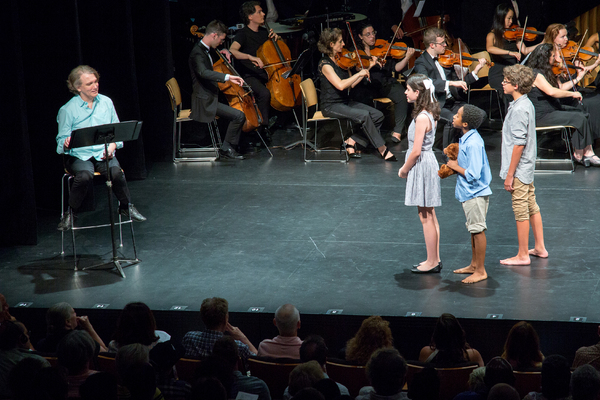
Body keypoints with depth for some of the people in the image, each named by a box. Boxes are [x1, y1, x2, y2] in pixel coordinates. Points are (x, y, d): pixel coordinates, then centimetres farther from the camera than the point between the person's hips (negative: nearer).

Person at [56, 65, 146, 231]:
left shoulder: (106, 102, 10)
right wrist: (66, 144, -24)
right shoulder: (67, 110, -1)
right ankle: (70, 213, -14)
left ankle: (126, 207, -6)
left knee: (116, 172, -30)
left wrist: (112, 146, -7)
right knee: (85, 175, -35)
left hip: (103, 154, 2)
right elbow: (62, 139, 1)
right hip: (79, 155, -2)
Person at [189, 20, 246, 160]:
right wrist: (227, 77, -49)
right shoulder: (197, 53, -19)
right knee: (239, 115, -22)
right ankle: (226, 148, -9)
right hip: (205, 102, -11)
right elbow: (203, 72, -40)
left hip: (211, 98, 11)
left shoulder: (205, 50, 13)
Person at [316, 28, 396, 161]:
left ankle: (352, 141, -3)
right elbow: (340, 85, -27)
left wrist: (368, 68, 4)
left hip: (345, 102, 8)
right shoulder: (325, 64, -15)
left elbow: (352, 84, 9)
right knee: (364, 115, -28)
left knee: (378, 115, -8)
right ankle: (382, 149, -18)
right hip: (331, 106, -8)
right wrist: (359, 74, -19)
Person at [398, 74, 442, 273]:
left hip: (422, 167, -10)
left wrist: (404, 170, -8)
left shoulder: (422, 118, -21)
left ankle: (432, 262, 6)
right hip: (426, 164, 10)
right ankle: (435, 260, 23)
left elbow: (416, 151, -22)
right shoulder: (428, 114, 8)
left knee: (426, 218, -1)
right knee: (430, 216, 15)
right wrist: (407, 167, 13)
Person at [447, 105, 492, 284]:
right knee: (474, 230, 19)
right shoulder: (467, 138, 6)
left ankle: (481, 271, 8)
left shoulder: (473, 143, -24)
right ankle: (474, 265, 32)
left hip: (475, 193, -10)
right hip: (469, 193, 10)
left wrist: (456, 167, -14)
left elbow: (473, 174, -27)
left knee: (478, 230, -1)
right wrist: (455, 163, 3)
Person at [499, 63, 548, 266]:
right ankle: (540, 247, 27)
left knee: (521, 211, -2)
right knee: (532, 207, 17)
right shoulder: (527, 104, 8)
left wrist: (510, 175, -20)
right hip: (528, 167, 10)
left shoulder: (519, 109, -22)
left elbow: (519, 144, -24)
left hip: (519, 168, -10)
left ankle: (523, 255, 6)